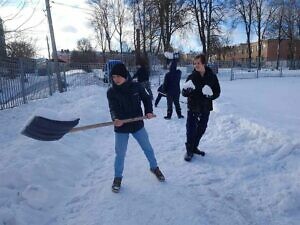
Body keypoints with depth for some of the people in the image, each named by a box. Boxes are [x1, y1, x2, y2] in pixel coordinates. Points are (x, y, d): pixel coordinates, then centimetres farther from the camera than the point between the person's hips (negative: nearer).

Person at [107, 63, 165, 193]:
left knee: (147, 148, 17)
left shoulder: (136, 87, -7)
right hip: (121, 128, -1)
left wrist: (149, 111, -9)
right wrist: (115, 119, -39)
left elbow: (146, 99, 6)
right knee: (120, 154, 8)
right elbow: (113, 108, -19)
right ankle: (118, 177, 32)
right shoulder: (111, 92, -9)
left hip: (137, 124, 1)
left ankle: (154, 167, 43)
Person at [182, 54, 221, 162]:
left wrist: (211, 96, -17)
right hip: (193, 108, -2)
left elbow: (217, 91, 4)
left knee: (201, 129, 15)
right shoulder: (191, 77, -6)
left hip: (205, 108, 2)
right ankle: (189, 150, 14)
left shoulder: (212, 77, -4)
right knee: (191, 129, -3)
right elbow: (183, 92, -4)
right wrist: (187, 91, -27)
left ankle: (194, 147, 35)